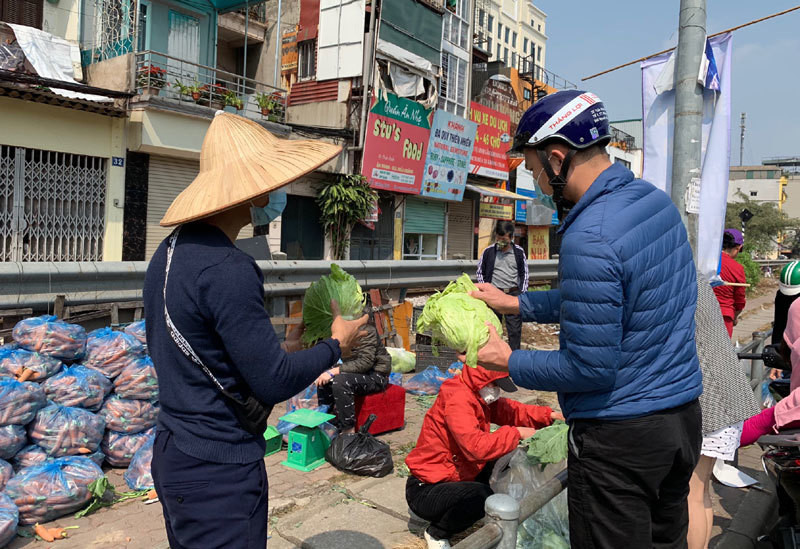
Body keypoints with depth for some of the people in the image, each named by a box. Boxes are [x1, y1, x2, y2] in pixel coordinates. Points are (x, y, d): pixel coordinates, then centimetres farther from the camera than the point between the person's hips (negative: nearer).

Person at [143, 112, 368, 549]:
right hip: (218, 470, -9)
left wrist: (281, 348, 10)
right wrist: (336, 345, -6)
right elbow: (274, 383, -22)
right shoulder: (228, 270, -25)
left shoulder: (169, 253, 4)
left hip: (172, 455, 9)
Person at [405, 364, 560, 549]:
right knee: (482, 496, -32)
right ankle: (436, 534, -2)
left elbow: (508, 409, 8)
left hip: (454, 477, 10)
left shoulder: (477, 395, 4)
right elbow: (477, 447, -36)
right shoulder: (456, 400, -26)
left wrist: (549, 415, -5)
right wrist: (517, 433, -25)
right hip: (425, 491, -10)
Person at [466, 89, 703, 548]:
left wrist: (510, 362, -9)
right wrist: (516, 303, 11)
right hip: (684, 415, 9)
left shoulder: (589, 239, -28)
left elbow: (589, 368, -24)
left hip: (619, 436, -9)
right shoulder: (657, 200, 2)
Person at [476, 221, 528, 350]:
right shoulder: (488, 252, -1)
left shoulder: (519, 252, 2)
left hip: (513, 295, 0)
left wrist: (522, 293, 4)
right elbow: (480, 272, 10)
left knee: (515, 329, 2)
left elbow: (524, 274, 11)